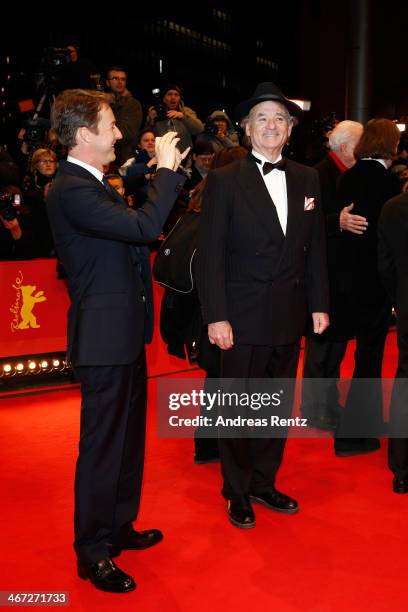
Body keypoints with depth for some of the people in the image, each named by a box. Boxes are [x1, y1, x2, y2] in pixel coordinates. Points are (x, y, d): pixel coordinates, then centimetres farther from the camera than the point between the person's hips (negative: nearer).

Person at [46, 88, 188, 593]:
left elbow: (132, 226, 15)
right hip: (103, 337, -10)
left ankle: (118, 527, 37)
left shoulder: (93, 184, 13)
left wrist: (163, 172, 10)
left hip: (123, 333, 10)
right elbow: (144, 227, -28)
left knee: (127, 437, 20)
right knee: (102, 444, 2)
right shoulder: (70, 190, -20)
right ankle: (93, 552, 18)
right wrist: (166, 169, -15)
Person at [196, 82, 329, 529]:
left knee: (279, 406, 15)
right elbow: (210, 254, -9)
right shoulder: (224, 181, -6)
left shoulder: (307, 179, 8)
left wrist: (319, 304, 6)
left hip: (290, 317, 5)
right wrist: (216, 317, -14)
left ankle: (264, 483, 33)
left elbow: (315, 247, 10)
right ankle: (237, 492, 27)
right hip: (244, 318, -4)